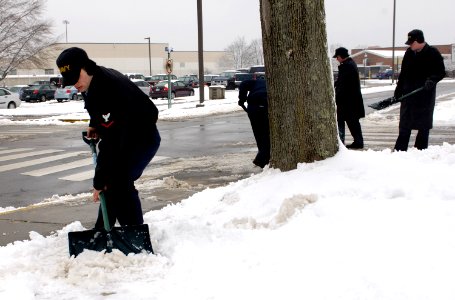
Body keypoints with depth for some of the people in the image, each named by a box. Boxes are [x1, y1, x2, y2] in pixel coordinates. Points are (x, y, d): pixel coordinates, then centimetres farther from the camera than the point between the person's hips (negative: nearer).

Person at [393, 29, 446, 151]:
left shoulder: (433, 53, -8)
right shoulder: (409, 53, 7)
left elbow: (441, 72, -6)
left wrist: (432, 80, -24)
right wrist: (399, 89, 12)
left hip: (426, 94, -4)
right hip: (408, 93, 5)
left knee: (424, 124, 4)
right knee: (404, 124, 7)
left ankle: (421, 149, 11)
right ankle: (400, 149, 12)